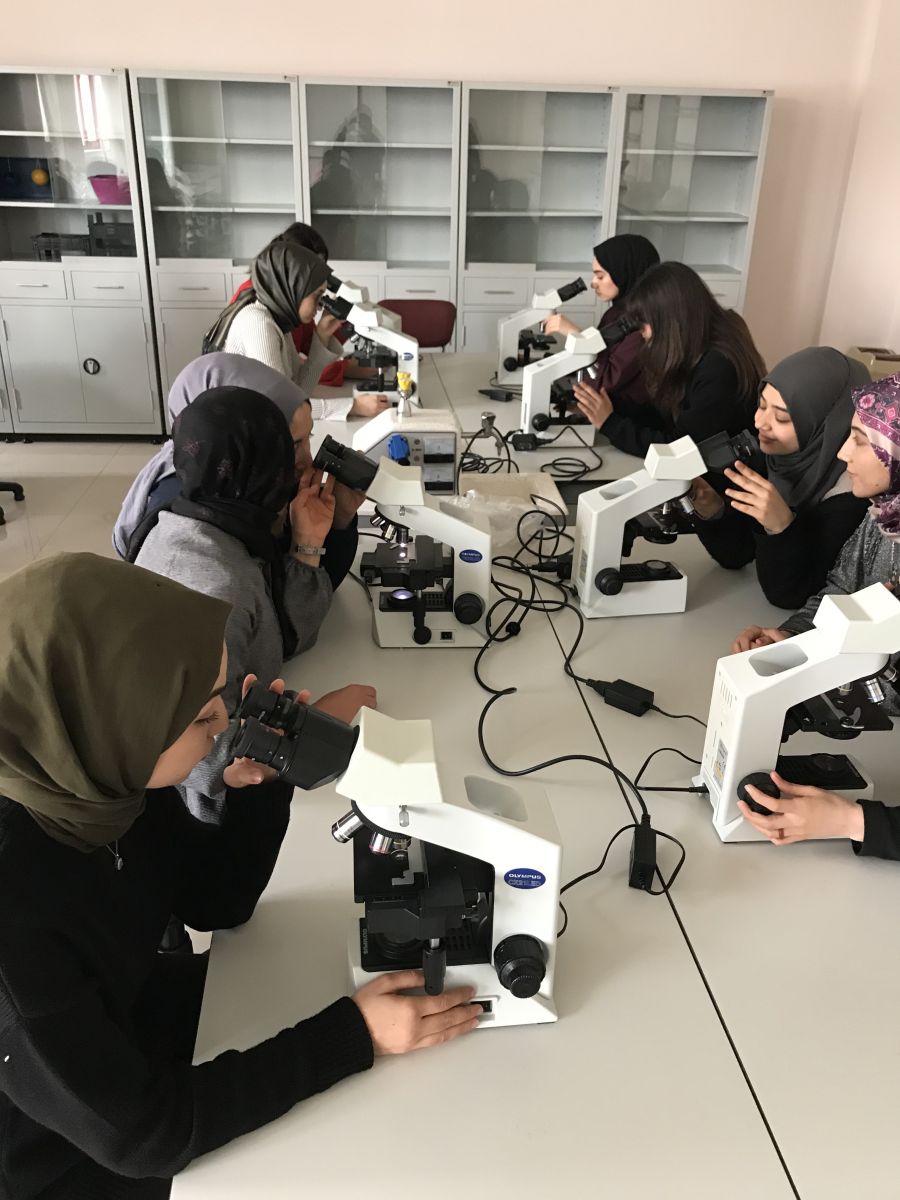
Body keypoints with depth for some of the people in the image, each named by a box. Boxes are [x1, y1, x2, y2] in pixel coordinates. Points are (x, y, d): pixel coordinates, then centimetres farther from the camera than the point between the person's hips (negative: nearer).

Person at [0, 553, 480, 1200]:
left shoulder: (98, 773, -20)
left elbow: (218, 903, -4)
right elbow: (140, 1133, -28)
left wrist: (264, 775, -20)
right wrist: (352, 1036, -25)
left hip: (116, 1026, 5)